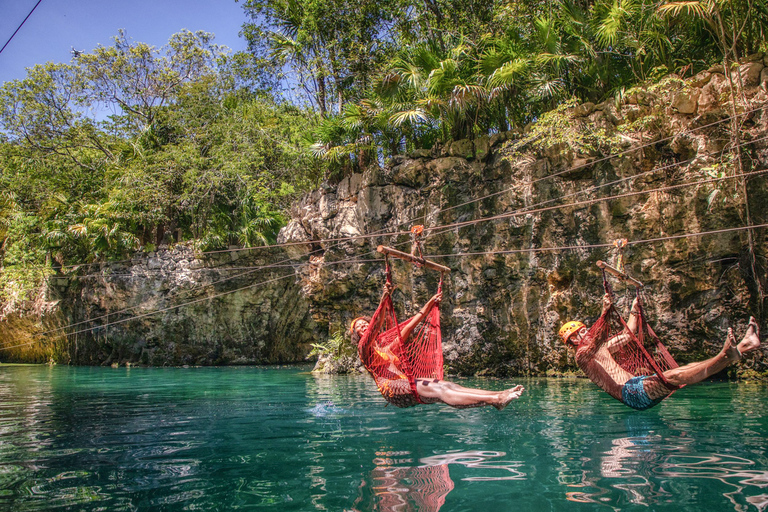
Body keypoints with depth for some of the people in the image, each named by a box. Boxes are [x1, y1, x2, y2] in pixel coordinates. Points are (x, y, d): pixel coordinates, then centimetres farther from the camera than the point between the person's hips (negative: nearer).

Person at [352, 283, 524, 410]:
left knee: (445, 384, -17)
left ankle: (498, 395, -31)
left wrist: (430, 303, 29)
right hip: (392, 388, -7)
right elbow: (374, 329, -11)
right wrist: (383, 301, -26)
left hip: (407, 384, 7)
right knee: (437, 389, -27)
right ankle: (495, 400, -42)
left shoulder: (388, 348, 29)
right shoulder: (363, 348, 9)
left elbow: (409, 327, 30)